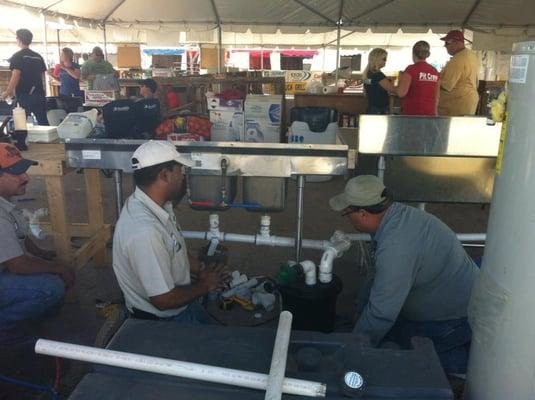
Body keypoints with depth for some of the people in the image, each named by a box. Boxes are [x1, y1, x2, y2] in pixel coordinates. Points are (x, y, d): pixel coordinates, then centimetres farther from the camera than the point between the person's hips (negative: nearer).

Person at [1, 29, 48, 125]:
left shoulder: (17, 56, -5)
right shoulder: (38, 57, 11)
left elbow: (15, 77, -11)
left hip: (24, 95, -5)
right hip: (39, 94, 5)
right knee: (43, 121, 5)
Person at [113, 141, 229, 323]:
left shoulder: (159, 205, -8)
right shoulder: (144, 231, -37)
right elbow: (164, 300, -30)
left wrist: (201, 270, -3)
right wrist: (206, 285, -16)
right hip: (161, 321, -8)